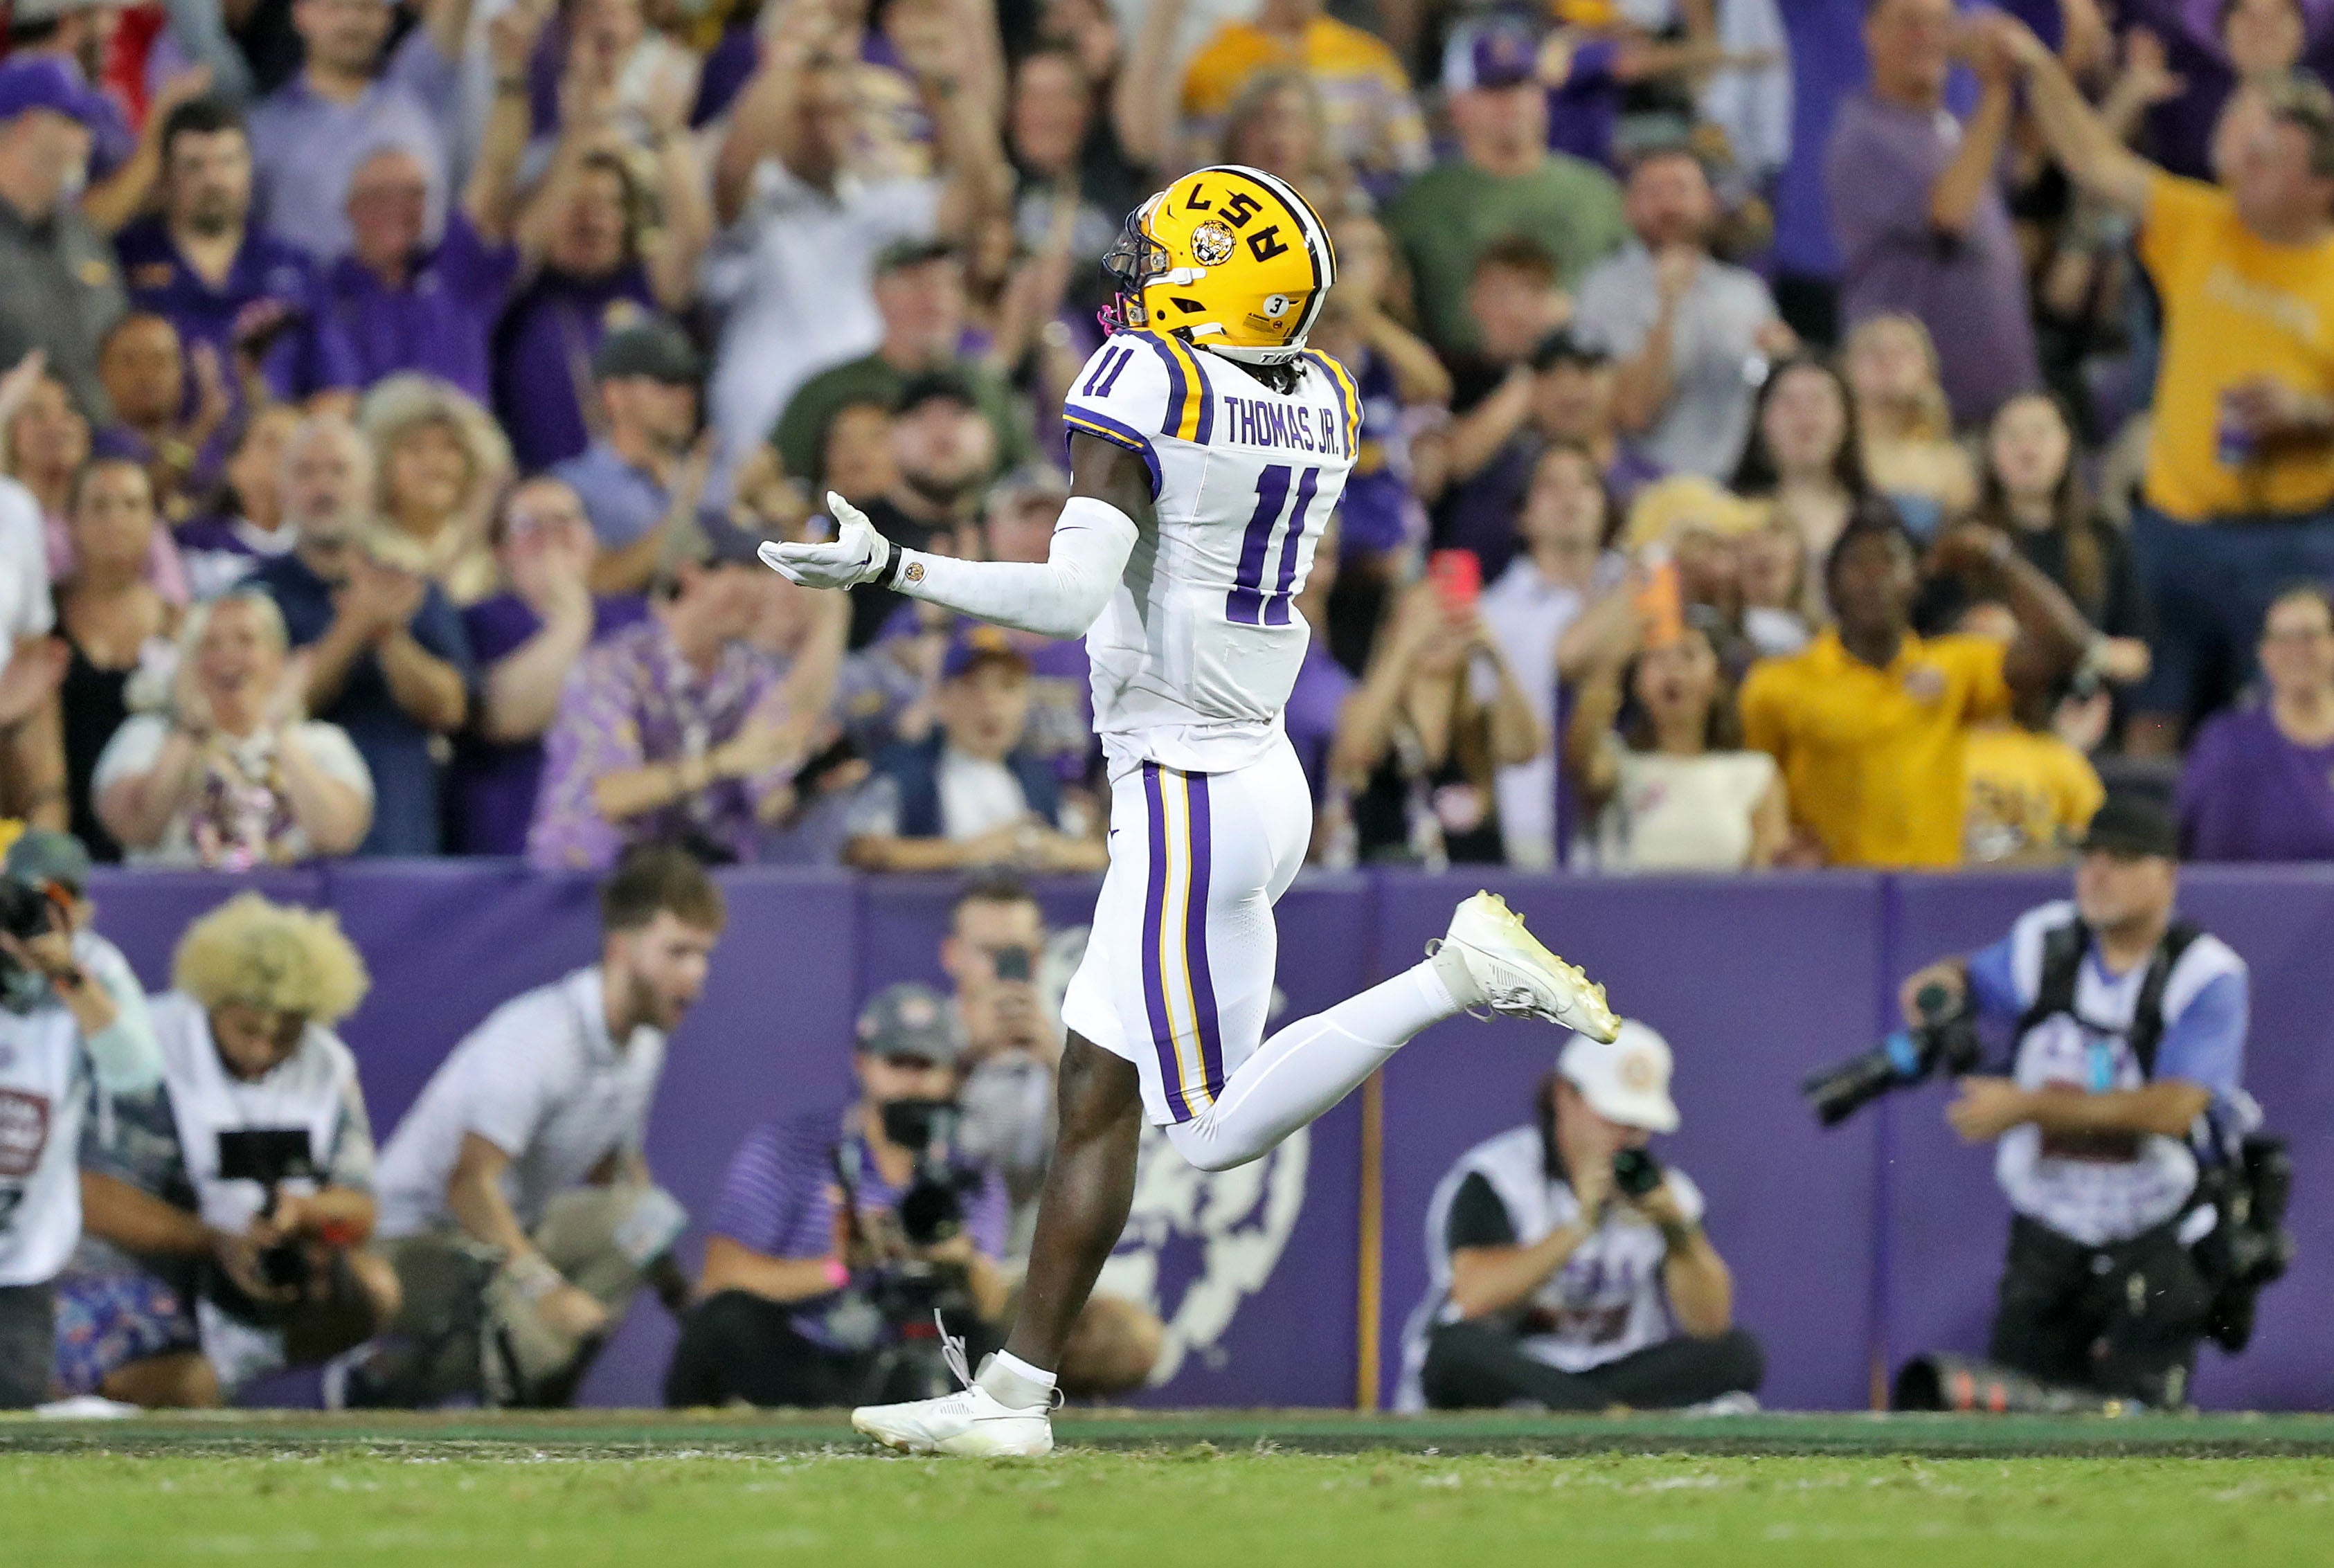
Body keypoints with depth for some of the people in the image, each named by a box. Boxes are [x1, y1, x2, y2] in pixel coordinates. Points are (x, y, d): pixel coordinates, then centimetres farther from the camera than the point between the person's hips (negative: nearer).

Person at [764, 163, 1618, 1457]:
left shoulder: (1144, 386, -15)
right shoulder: (1317, 405, 7)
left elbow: (1074, 596, -24)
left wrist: (889, 568, -20)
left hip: (1188, 800, -9)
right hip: (1263, 764, 9)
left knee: (1218, 1130, -4)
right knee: (1095, 1093, 11)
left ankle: (1464, 974, -12)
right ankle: (1013, 1393, 11)